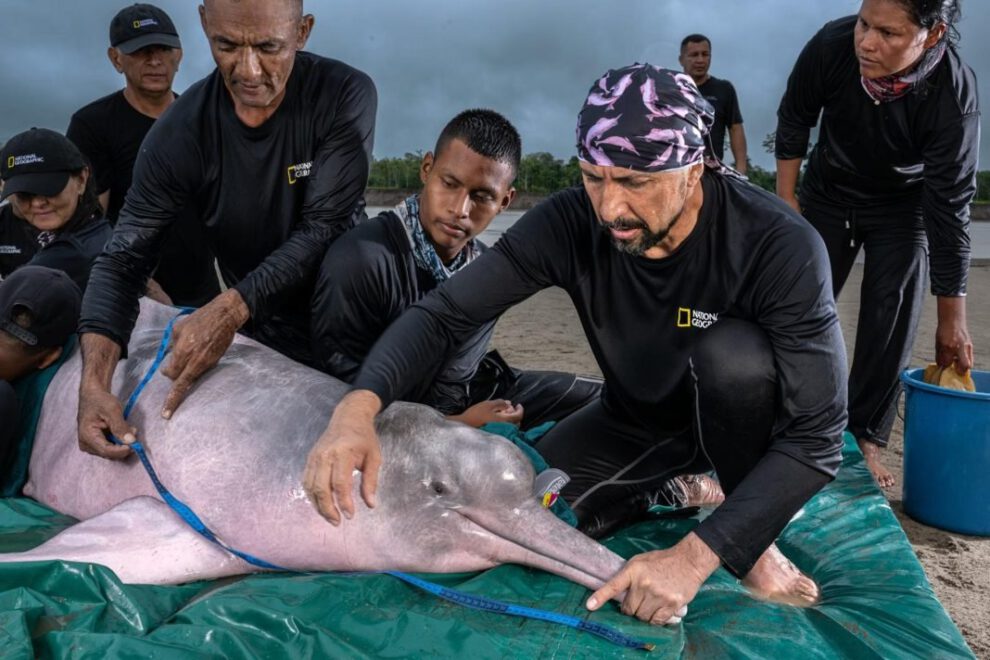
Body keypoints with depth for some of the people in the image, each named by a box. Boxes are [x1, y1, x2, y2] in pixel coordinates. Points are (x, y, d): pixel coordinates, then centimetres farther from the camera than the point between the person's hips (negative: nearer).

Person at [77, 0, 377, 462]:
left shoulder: (345, 97, -18)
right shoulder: (180, 134, -13)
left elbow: (324, 228, -22)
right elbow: (123, 260, -14)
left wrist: (231, 309, -34)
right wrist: (94, 381, -29)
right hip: (261, 338, 0)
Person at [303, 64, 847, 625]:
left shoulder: (781, 245, -32)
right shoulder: (571, 223, -24)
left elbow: (817, 438, -32)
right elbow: (444, 314, -22)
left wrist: (695, 557, -40)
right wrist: (358, 408, -41)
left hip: (734, 417, -2)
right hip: (637, 419, 3)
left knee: (734, 352, -35)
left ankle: (756, 540, -9)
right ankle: (671, 491, 12)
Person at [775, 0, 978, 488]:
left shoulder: (953, 95, -32)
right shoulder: (832, 45, -29)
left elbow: (949, 209, -27)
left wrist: (952, 320, -23)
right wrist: (785, 196, -5)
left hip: (902, 205, -1)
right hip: (827, 192, 2)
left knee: (891, 321, -8)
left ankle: (864, 439, 4)